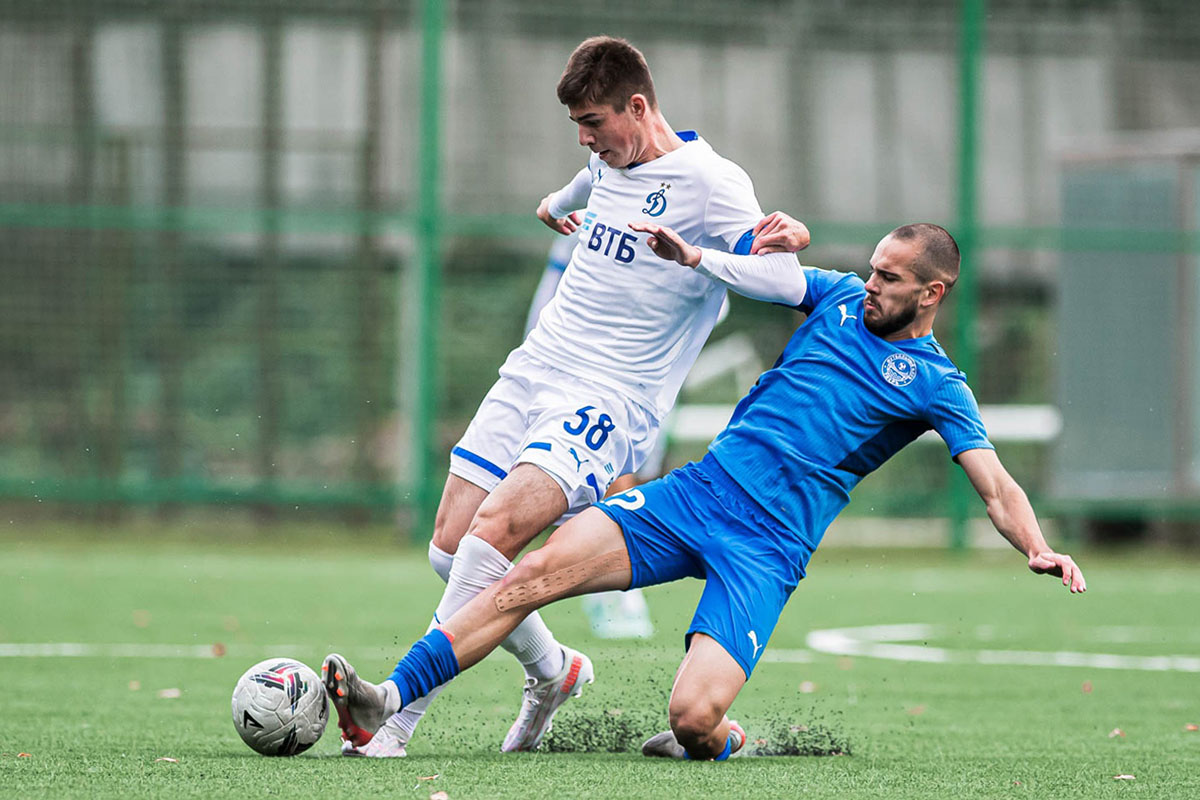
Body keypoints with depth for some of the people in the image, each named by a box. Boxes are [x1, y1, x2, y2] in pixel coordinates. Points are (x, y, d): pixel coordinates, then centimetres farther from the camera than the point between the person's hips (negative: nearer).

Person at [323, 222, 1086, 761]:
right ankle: (392, 698, -16)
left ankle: (719, 743, 15)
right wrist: (686, 253, -2)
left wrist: (1039, 549, -27)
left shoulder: (936, 385, 1)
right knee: (539, 571, -16)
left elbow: (996, 485, -7)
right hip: (697, 491, 4)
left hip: (767, 548, -4)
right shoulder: (841, 297, 14)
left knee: (694, 716, -23)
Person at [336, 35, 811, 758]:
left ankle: (396, 716, -26)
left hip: (608, 400, -8)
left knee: (493, 529, -26)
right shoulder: (609, 161, 12)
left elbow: (785, 279, -22)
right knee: (450, 551, 2)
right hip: (532, 373, 8)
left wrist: (691, 255, -27)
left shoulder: (709, 182, -12)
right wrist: (558, 204, 56)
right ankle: (550, 671, 27)